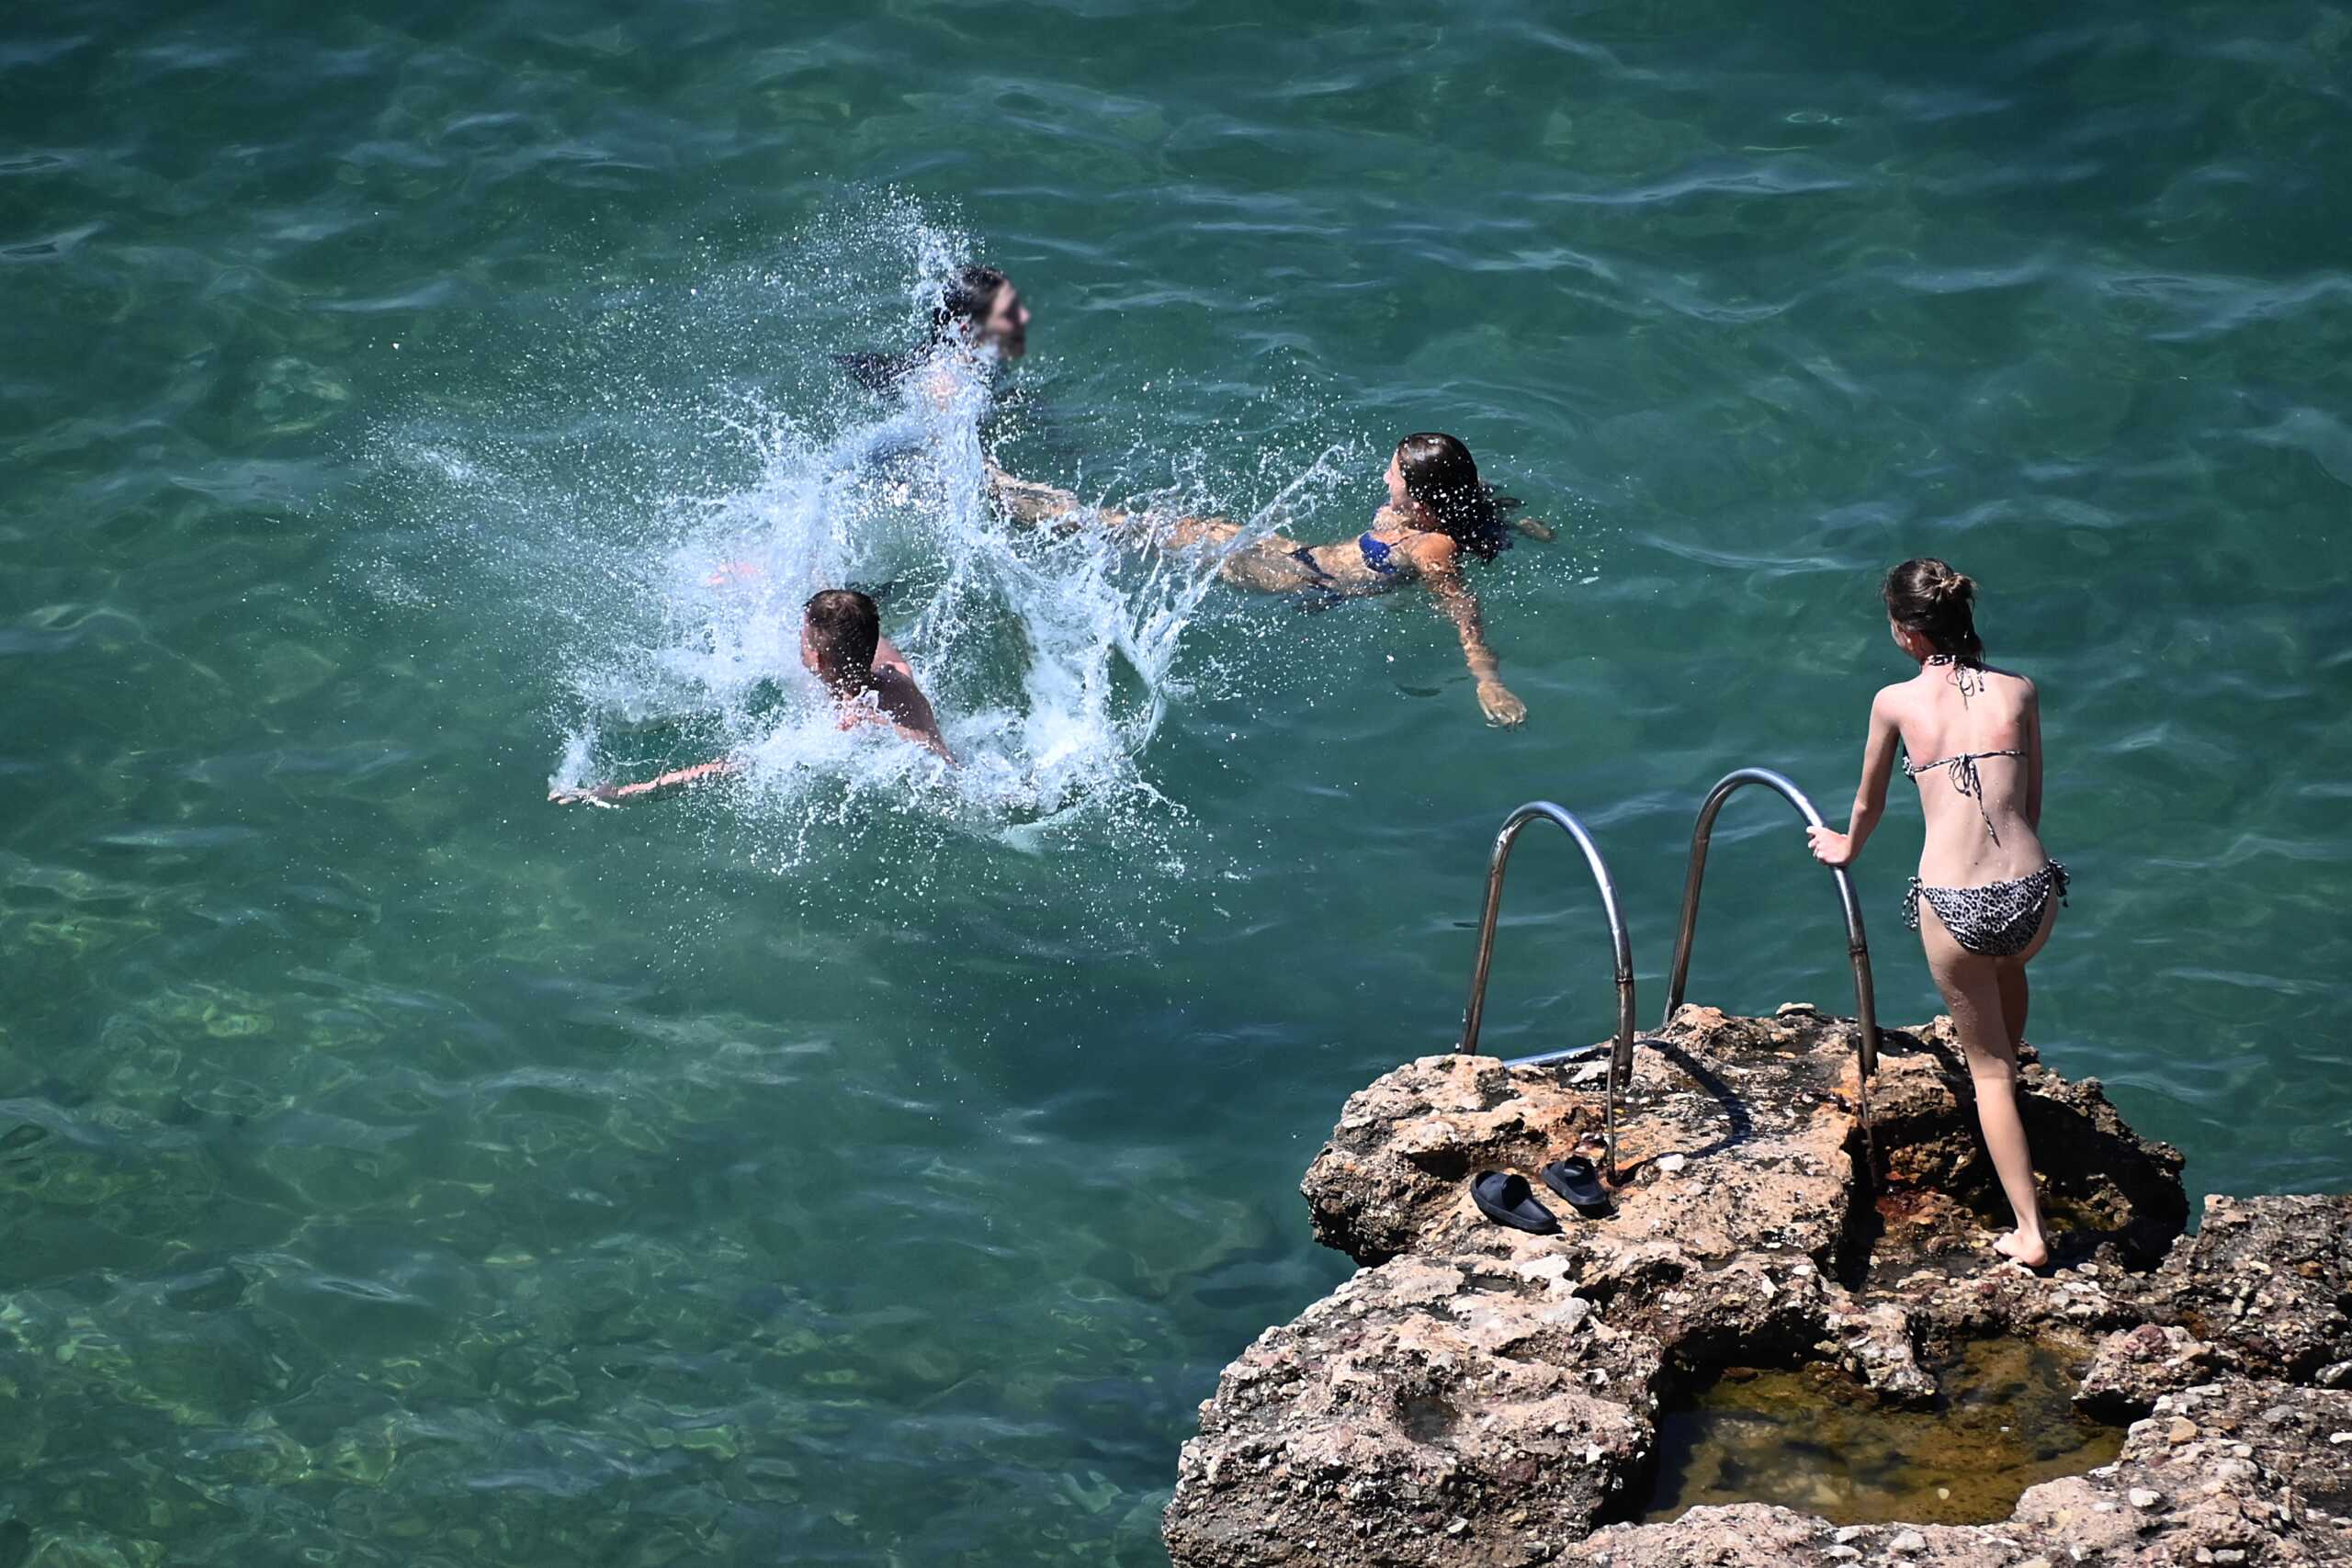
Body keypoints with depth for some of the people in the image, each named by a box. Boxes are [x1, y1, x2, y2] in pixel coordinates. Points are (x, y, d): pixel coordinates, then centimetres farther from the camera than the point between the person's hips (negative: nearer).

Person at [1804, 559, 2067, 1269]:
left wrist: (1846, 849, 37)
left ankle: (2029, 1232, 12)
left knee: (1987, 1066, 15)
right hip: (2033, 892, 2)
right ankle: (2012, 1078, 61)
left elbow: (1868, 805, 15)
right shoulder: (2019, 692, 5)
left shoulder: (1896, 702, 0)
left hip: (1953, 907, -2)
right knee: (2009, 968, 39)